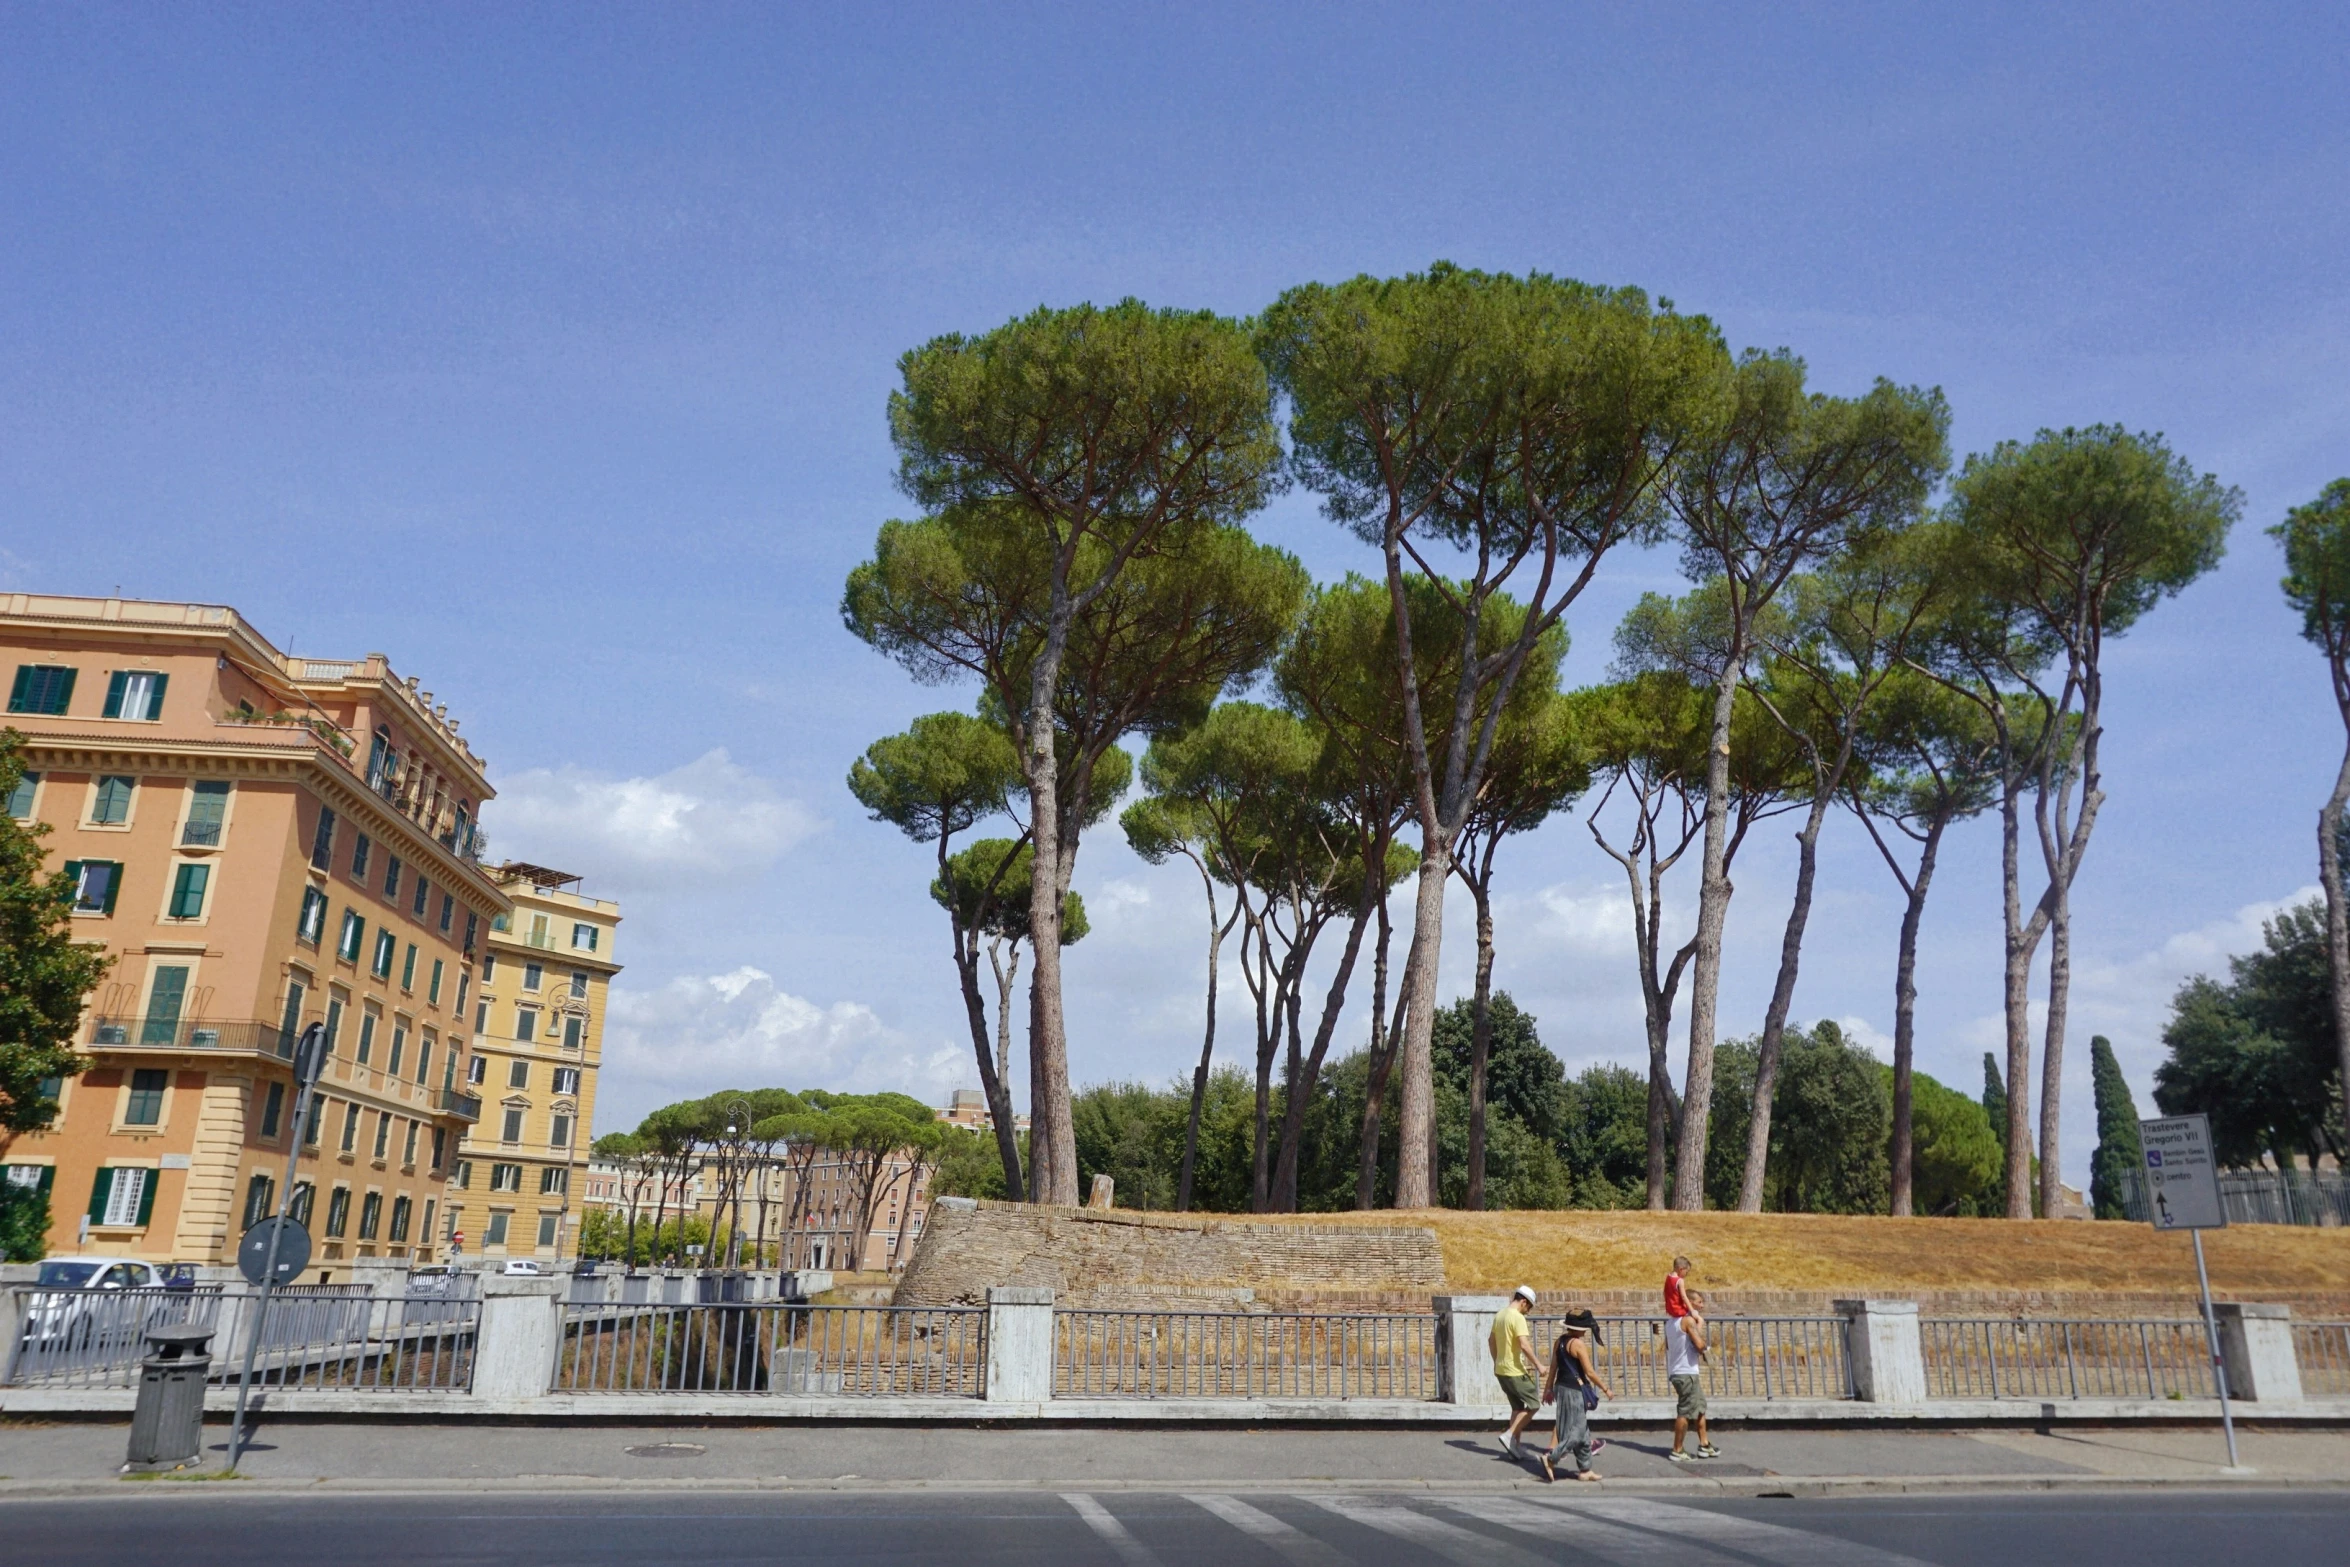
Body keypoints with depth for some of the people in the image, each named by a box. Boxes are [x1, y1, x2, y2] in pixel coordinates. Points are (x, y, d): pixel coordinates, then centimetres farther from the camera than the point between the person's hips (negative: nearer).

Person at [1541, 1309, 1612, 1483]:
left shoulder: (1560, 1341, 8)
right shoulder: (1579, 1344, -16)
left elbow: (1553, 1367, 12)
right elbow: (1590, 1372, -16)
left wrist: (1549, 1388, 18)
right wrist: (1605, 1389, -5)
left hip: (1561, 1387, 9)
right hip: (1575, 1389, -9)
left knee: (1581, 1429, 15)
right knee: (1576, 1430, -2)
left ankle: (1585, 1470, 19)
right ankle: (1551, 1459, -9)